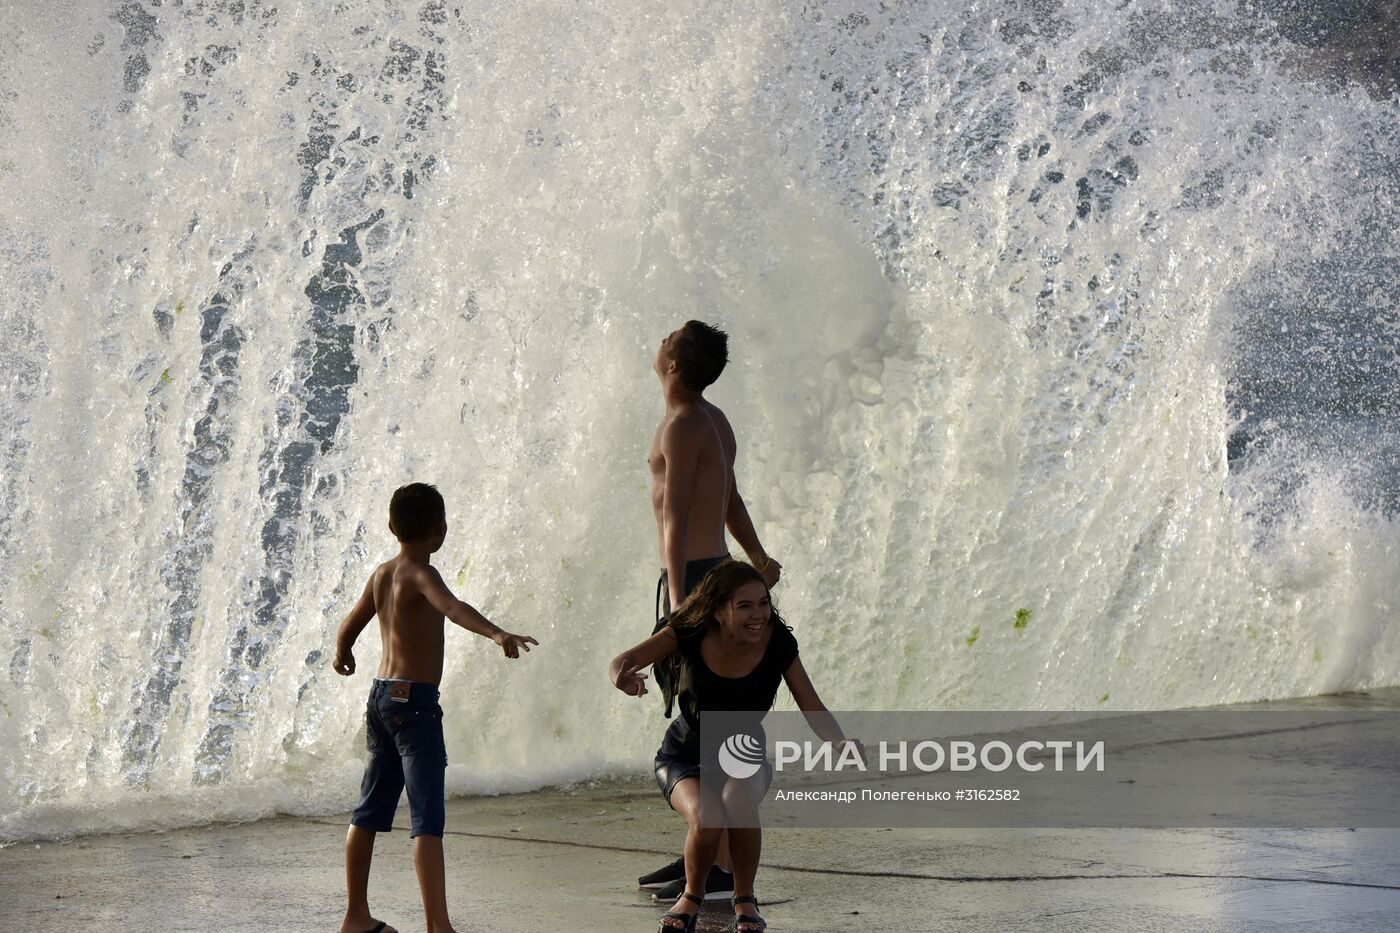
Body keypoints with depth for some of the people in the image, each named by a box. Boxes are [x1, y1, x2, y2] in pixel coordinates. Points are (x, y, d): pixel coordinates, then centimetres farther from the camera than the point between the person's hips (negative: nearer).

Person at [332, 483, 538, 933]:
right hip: (415, 699, -8)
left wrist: (343, 657, 47)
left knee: (370, 810, 16)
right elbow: (453, 607, -34)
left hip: (381, 696, 9)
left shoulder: (381, 574, 11)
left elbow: (348, 628, 26)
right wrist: (497, 634, -48)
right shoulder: (420, 574, -13)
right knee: (428, 817, -12)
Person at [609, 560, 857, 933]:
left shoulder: (778, 643, -17)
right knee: (706, 817, -32)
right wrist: (623, 677, -49)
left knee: (739, 801, -35)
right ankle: (691, 898, 2)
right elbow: (624, 661, -23)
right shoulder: (691, 634, -19)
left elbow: (813, 710, -14)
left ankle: (744, 899, -7)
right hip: (685, 755, 0)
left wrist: (842, 743, -35)